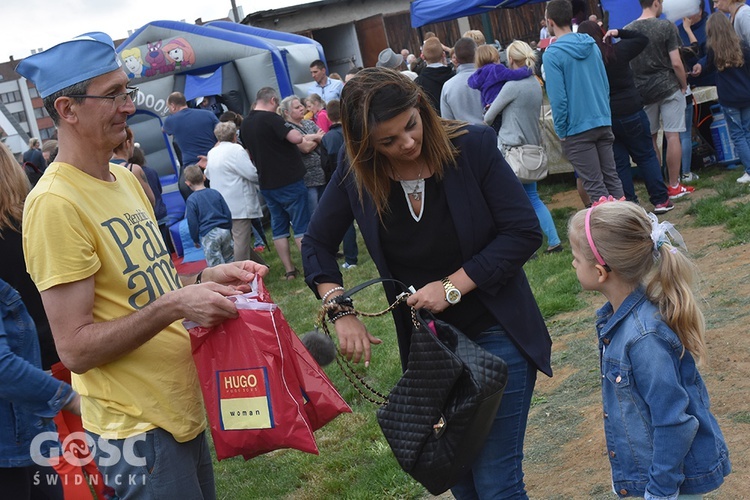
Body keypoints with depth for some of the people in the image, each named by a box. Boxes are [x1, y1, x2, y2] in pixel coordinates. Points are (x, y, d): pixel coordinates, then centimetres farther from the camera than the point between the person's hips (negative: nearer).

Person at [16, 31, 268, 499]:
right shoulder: (55, 203, -19)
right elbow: (75, 348, -20)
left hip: (185, 407, 9)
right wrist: (174, 307, -26)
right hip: (137, 429, -8)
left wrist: (205, 278, 1)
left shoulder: (126, 179, 9)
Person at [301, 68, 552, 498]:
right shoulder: (356, 175, -7)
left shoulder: (473, 146, -15)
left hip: (494, 332, -3)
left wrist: (453, 286, -19)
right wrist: (341, 313, -9)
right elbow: (317, 244, 5)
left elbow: (524, 232, -14)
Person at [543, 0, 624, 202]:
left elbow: (558, 98, -15)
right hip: (603, 123, 6)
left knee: (594, 186, 0)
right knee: (612, 177, 12)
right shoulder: (591, 45, 7)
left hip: (577, 129, -6)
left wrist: (561, 132, -5)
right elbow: (605, 84, 12)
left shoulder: (553, 53, -13)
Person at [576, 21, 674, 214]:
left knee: (619, 163, 9)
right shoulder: (618, 51, -6)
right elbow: (642, 39, 8)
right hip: (631, 112, 0)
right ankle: (661, 200, 10)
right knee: (646, 156, 10)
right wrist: (618, 33, 6)